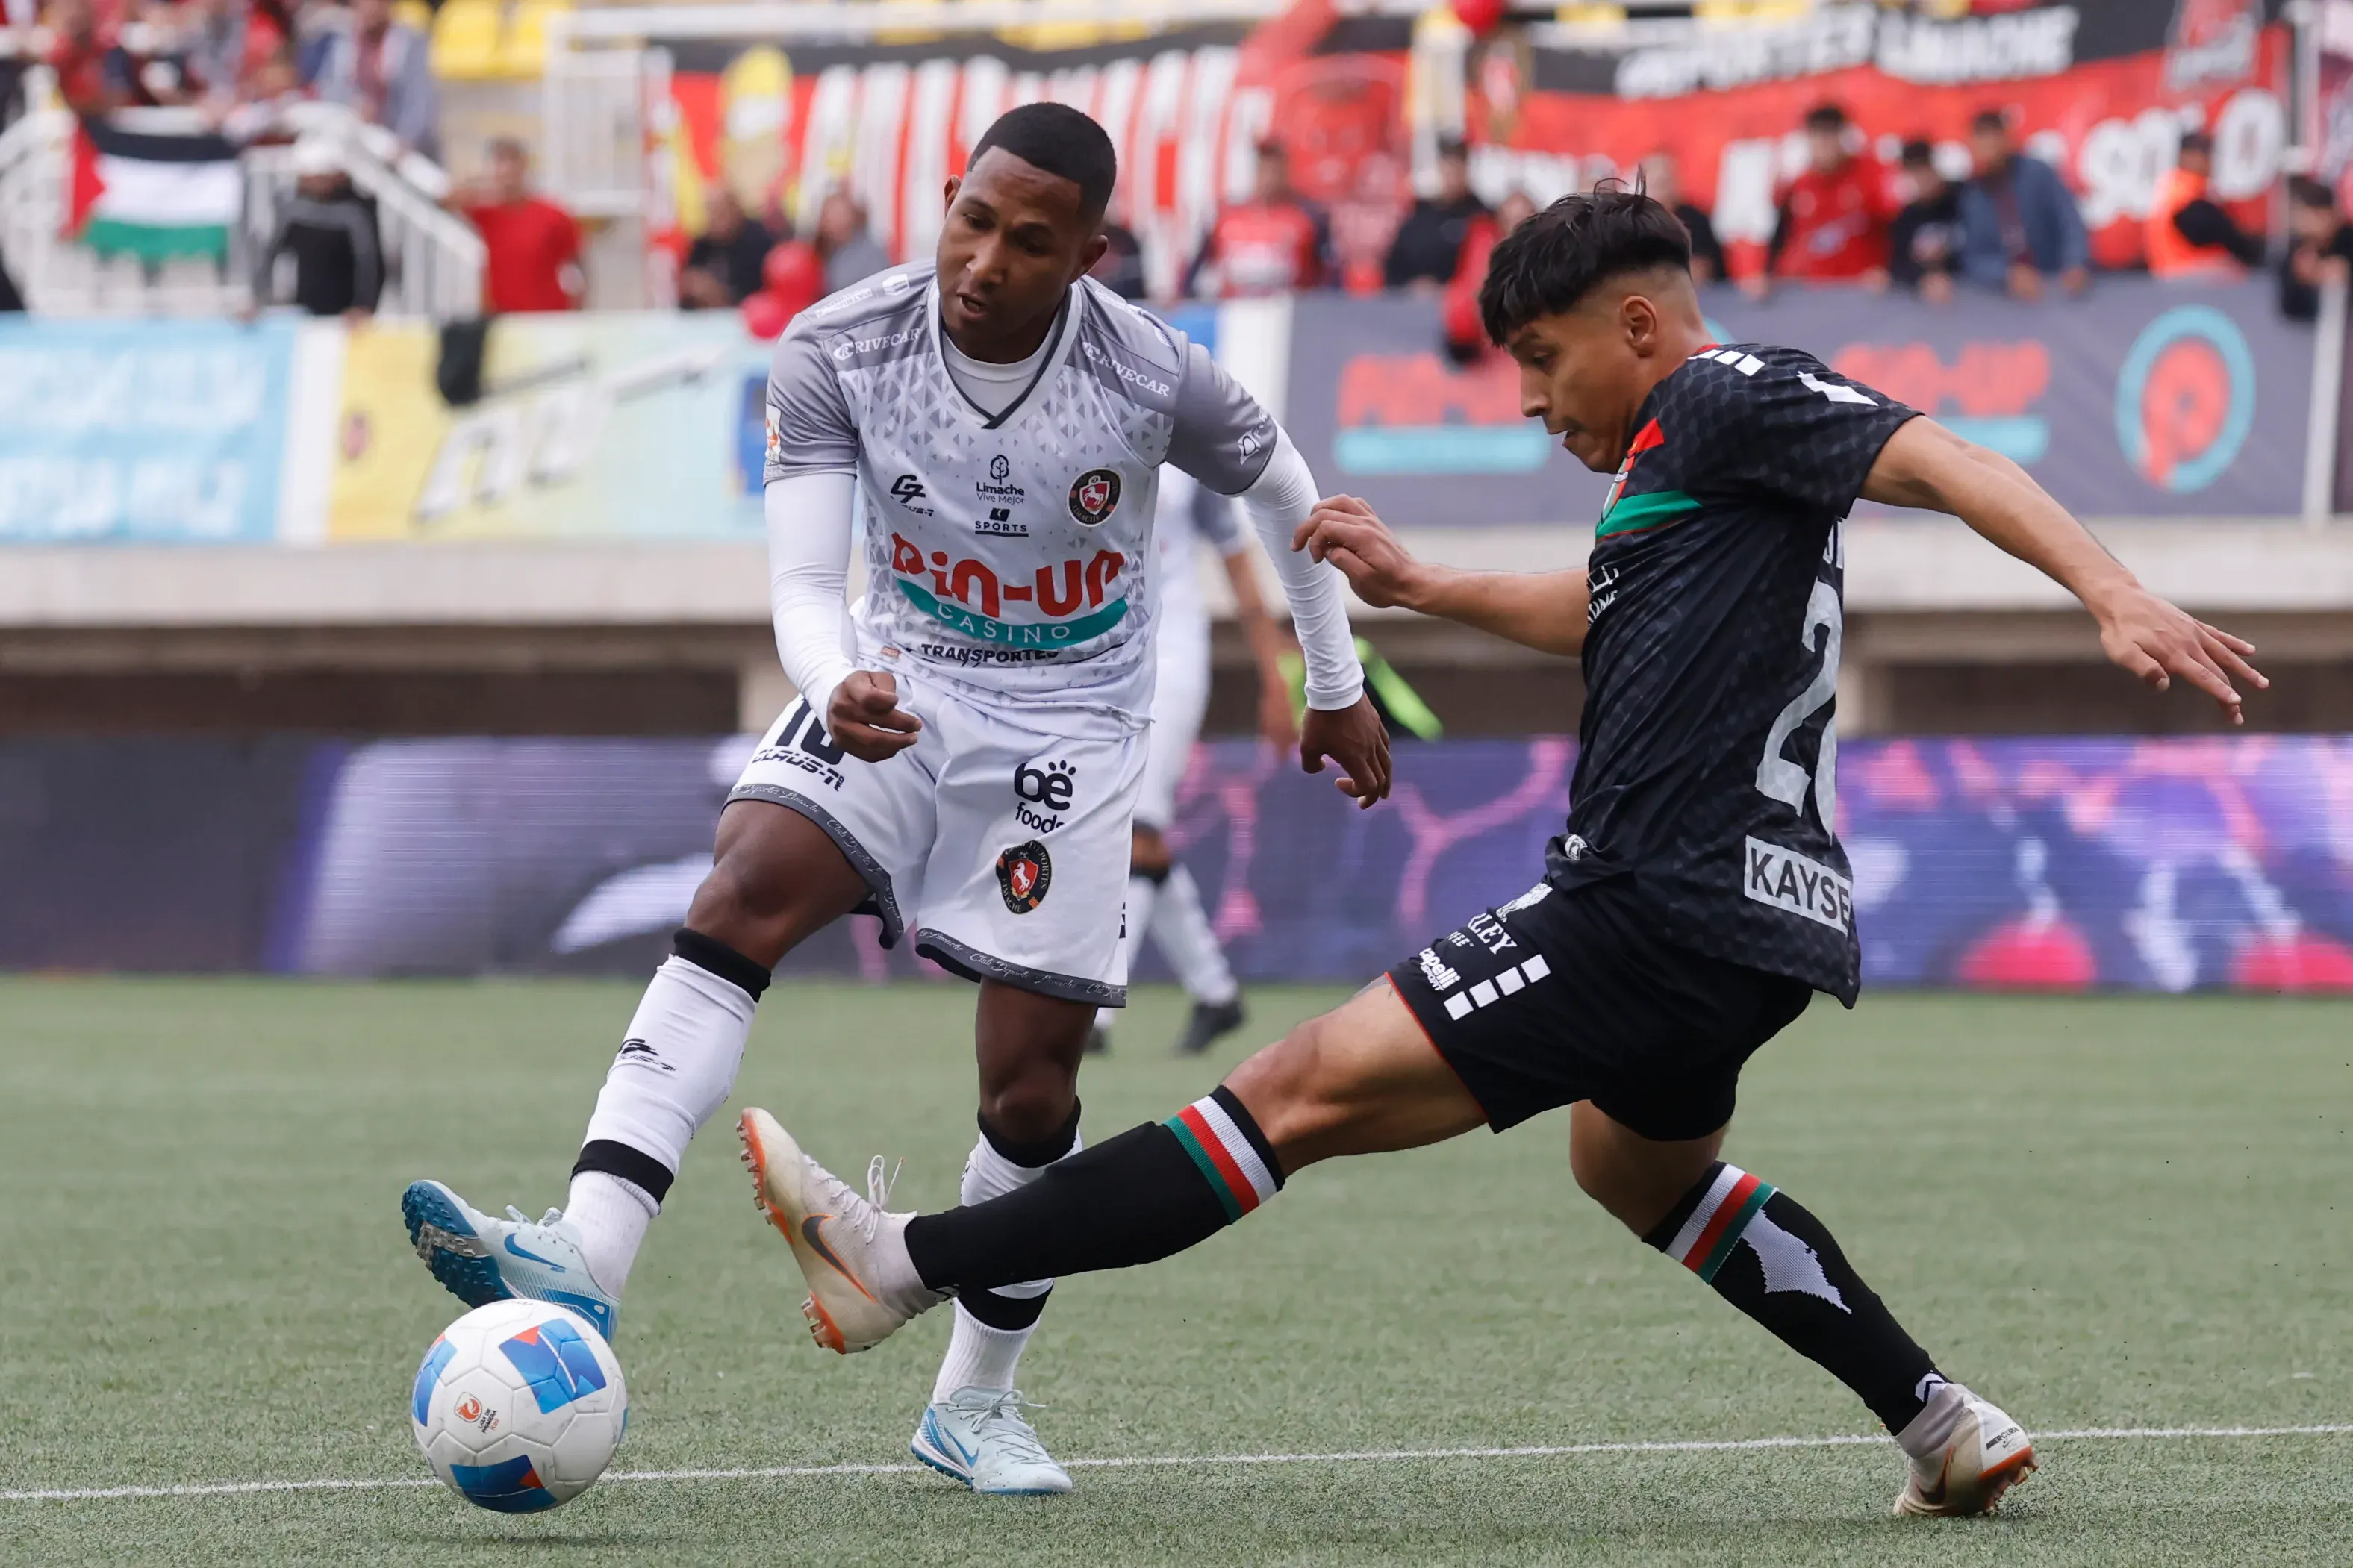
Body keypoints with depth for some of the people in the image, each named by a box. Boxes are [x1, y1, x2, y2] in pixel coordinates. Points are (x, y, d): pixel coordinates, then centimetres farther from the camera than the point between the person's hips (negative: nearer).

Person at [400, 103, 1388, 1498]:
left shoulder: (1153, 377, -17)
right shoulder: (839, 352, -16)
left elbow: (1282, 488, 4)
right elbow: (804, 583, -16)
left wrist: (1339, 686, 15)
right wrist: (837, 686, -40)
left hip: (1070, 727, -1)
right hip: (900, 684, 1)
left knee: (1031, 1086, -3)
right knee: (743, 894, -26)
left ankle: (979, 1404, 20)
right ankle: (587, 1260, -40)